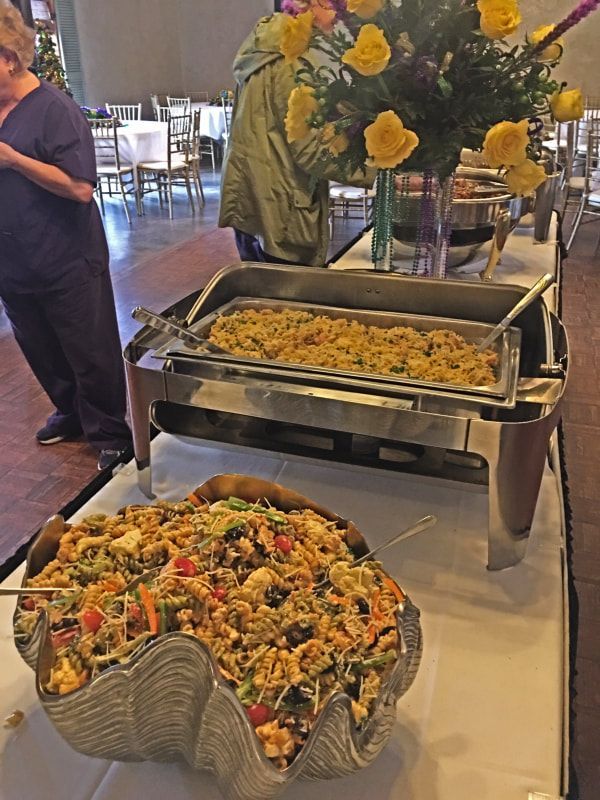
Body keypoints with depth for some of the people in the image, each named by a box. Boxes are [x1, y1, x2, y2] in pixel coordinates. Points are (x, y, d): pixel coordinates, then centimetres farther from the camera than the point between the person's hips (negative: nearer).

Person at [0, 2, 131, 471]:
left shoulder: (54, 109, -12)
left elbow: (80, 187, -22)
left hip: (66, 265, -7)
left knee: (91, 357, 4)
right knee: (41, 353, 19)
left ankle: (110, 437, 19)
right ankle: (71, 413, 40)